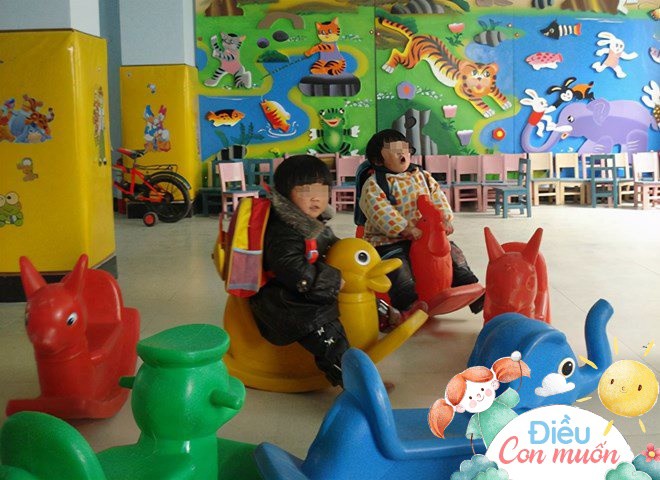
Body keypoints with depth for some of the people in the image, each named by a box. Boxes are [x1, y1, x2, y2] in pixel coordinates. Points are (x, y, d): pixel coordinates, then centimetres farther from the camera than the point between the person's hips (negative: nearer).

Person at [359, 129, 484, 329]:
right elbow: (381, 211, -22)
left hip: (425, 235, 6)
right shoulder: (374, 184, -8)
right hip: (389, 240, -6)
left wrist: (445, 219, -11)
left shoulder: (422, 176, 14)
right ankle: (408, 304, -38)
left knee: (453, 253, 4)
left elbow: (438, 198, 9)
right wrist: (404, 229, -32)